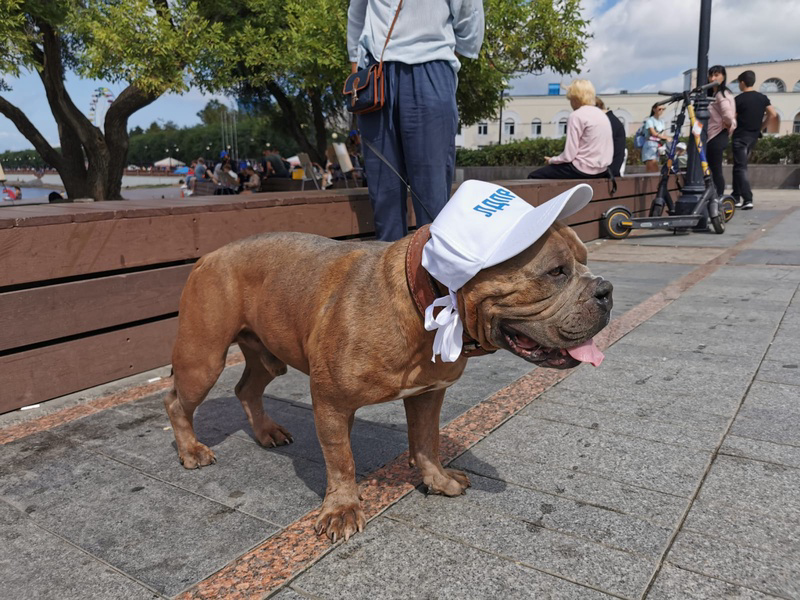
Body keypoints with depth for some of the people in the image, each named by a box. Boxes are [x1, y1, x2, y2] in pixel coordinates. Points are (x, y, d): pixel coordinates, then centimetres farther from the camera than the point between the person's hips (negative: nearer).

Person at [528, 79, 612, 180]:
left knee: (533, 176, 1)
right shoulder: (602, 114, 13)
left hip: (584, 168, -9)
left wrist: (551, 160, 3)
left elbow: (568, 156, -16)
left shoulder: (576, 116, -12)